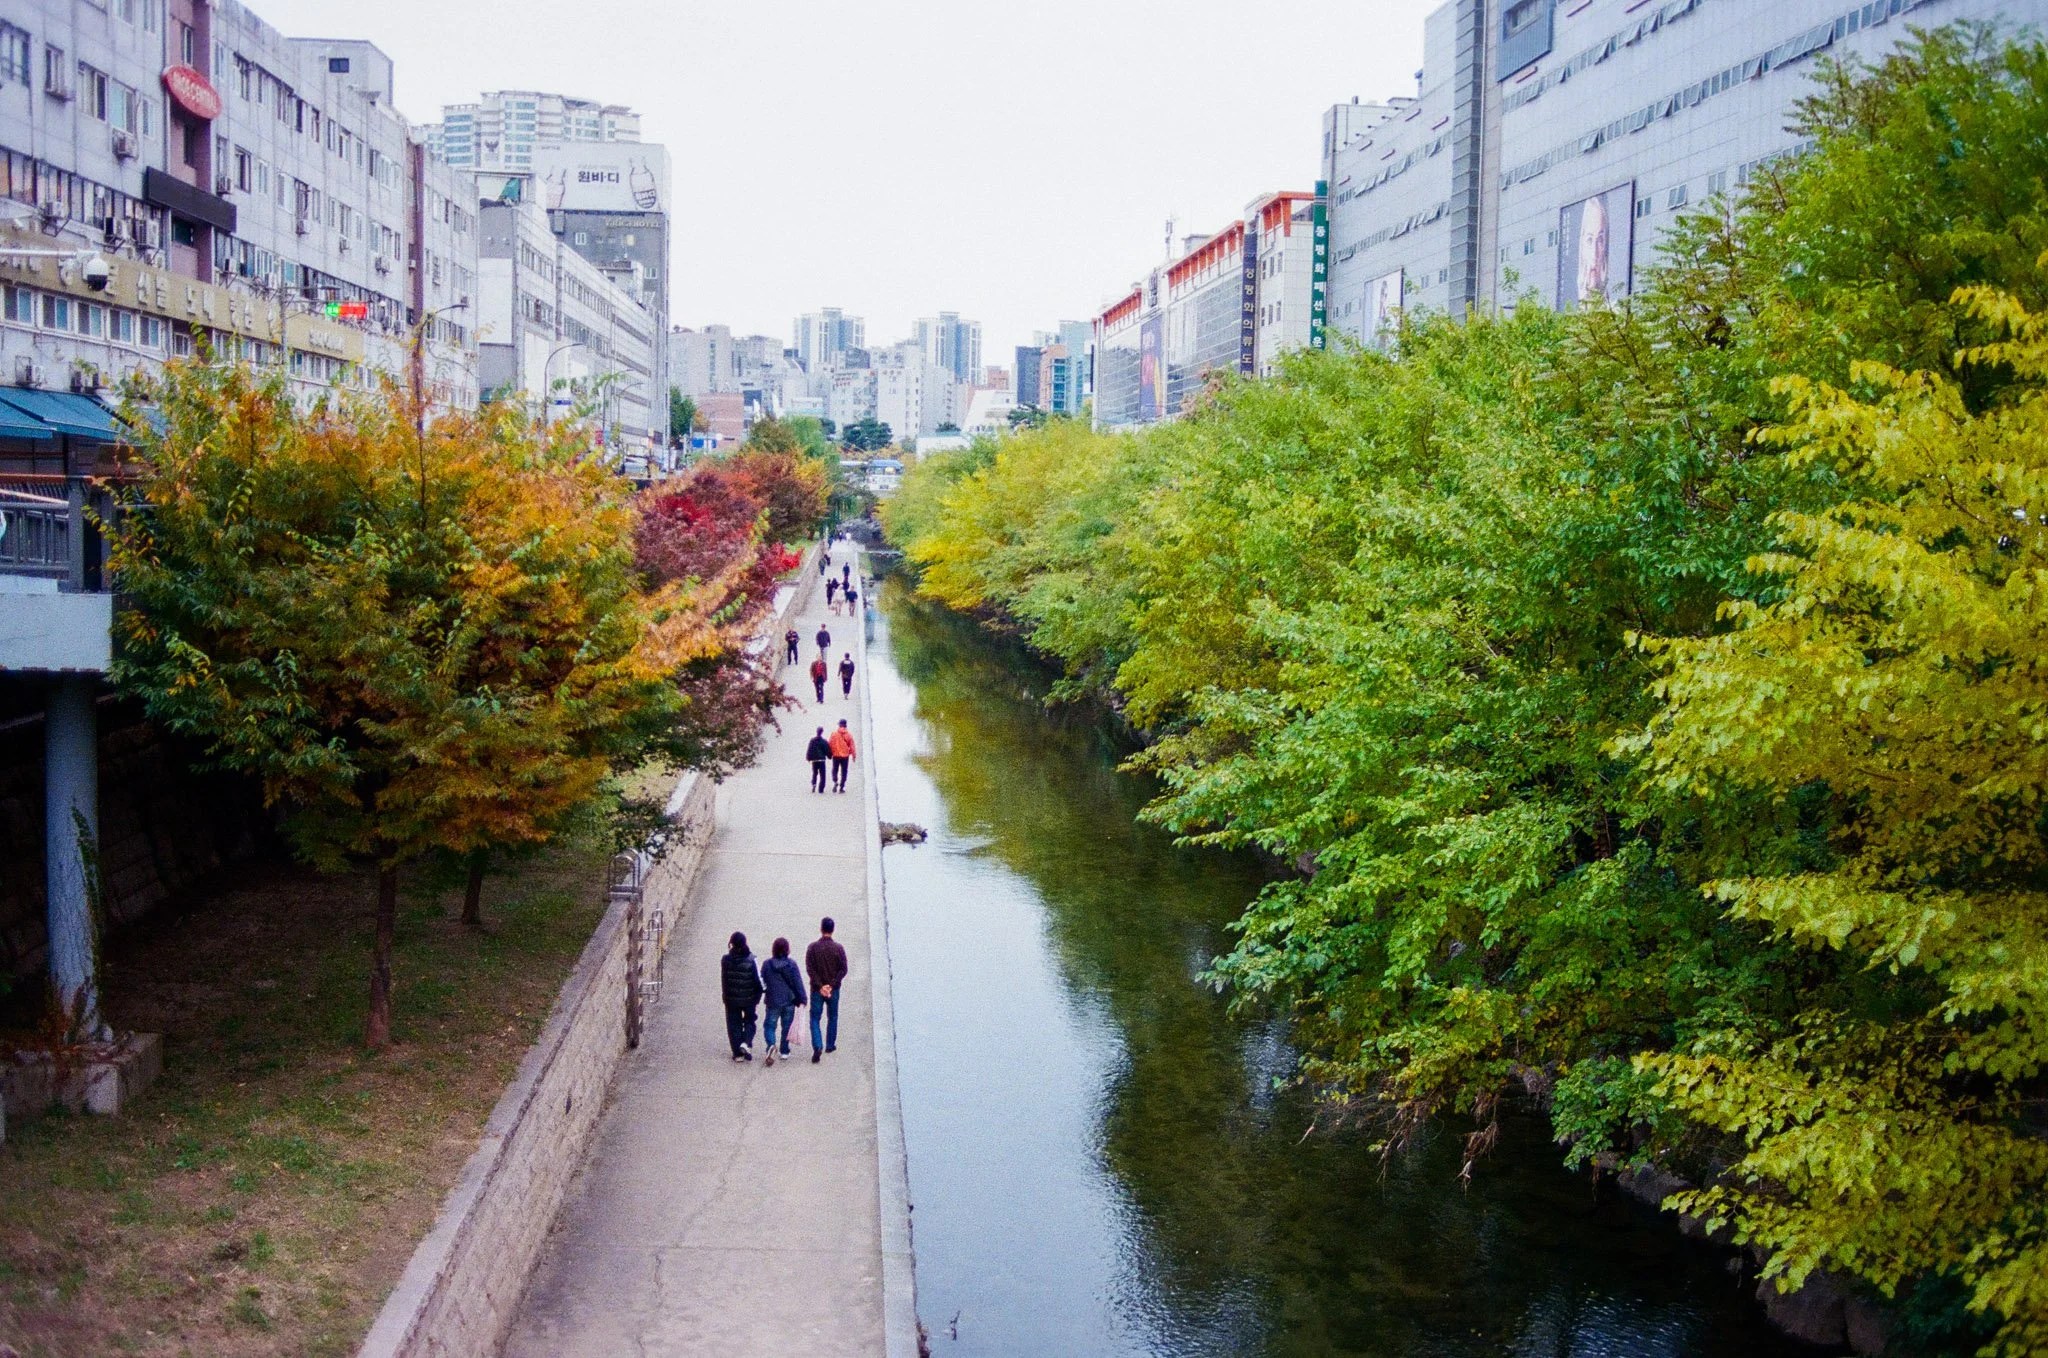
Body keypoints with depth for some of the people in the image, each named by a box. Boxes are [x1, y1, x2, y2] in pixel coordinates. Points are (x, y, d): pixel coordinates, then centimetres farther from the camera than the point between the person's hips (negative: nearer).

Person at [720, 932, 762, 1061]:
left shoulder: (725, 960, -10)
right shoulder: (751, 960, -15)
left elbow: (722, 979, -2)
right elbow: (758, 980, -11)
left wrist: (724, 995, 12)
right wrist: (758, 996, 3)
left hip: (731, 998, 1)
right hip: (749, 998, -1)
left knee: (734, 1024, 11)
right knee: (749, 1021, 18)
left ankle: (737, 1053, 11)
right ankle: (746, 1042, -5)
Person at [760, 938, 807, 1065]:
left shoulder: (767, 964, -7)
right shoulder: (791, 964, -9)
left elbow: (762, 983, 1)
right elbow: (798, 983, -7)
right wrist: (803, 999, 0)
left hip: (772, 1002, -1)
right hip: (789, 1001, 1)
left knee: (770, 1026, 5)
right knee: (786, 1026, 16)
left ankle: (771, 1045, -21)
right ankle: (784, 1051, 23)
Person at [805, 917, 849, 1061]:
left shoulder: (812, 947, -6)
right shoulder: (838, 948, -4)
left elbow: (810, 969, -11)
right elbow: (843, 970, -9)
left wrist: (820, 986, -11)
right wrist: (832, 985, -10)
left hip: (817, 989, -1)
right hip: (833, 989, 1)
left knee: (814, 1018, 4)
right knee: (832, 1017, 18)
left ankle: (817, 1046, -14)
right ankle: (830, 1045, 25)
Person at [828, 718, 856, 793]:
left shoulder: (834, 734, -4)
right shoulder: (849, 735, -2)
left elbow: (830, 744, -2)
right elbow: (852, 746, 0)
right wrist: (853, 755, 8)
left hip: (836, 755, 0)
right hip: (845, 756, 0)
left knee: (835, 770, 12)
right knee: (843, 772, 7)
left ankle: (835, 781, -14)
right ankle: (841, 787, 5)